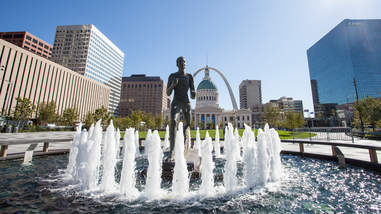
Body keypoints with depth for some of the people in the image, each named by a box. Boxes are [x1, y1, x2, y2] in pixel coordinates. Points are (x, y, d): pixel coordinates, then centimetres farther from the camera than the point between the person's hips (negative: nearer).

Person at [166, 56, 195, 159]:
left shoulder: (189, 76, 10)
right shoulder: (172, 76, 5)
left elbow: (192, 96, 8)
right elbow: (168, 93, 0)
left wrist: (193, 94, -17)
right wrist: (172, 85, -19)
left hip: (187, 104, 3)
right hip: (176, 103, -3)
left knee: (187, 126, 6)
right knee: (173, 121, -30)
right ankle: (171, 150, -34)